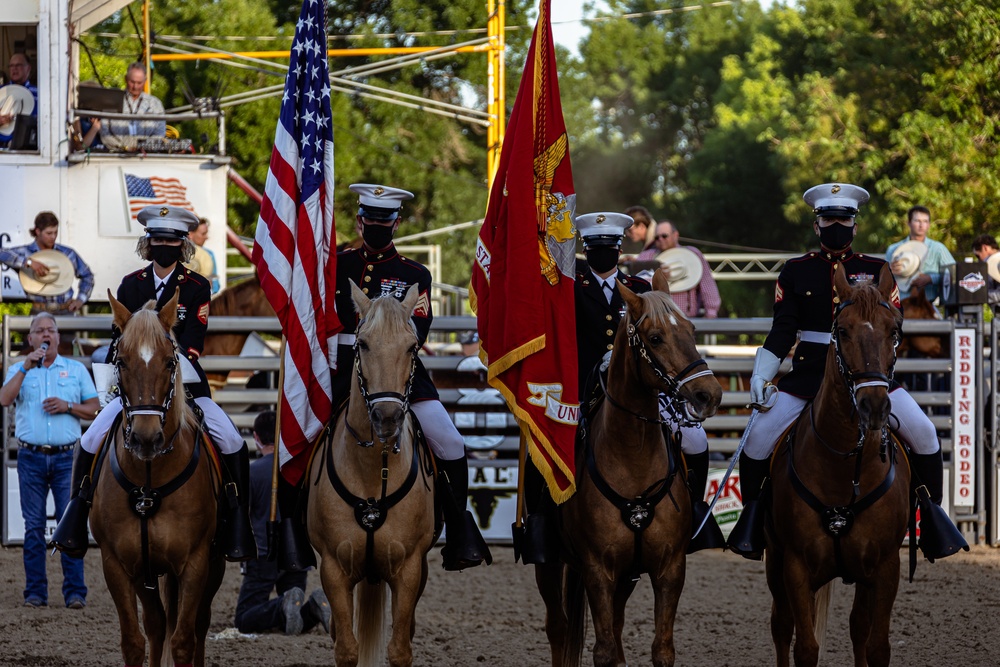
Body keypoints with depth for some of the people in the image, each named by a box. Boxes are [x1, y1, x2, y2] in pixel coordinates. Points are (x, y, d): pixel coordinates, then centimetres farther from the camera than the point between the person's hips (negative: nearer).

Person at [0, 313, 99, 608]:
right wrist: (27, 367, -13)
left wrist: (67, 406, -7)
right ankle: (35, 592, 4)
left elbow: (94, 409, 10)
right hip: (31, 458, 0)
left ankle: (75, 592, -7)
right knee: (34, 527, 1)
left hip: (65, 457, 0)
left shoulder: (76, 370, 12)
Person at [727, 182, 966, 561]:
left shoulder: (876, 271, 6)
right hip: (810, 373, 0)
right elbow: (782, 332, 4)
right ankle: (752, 518, 6)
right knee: (759, 439, -15)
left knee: (923, 434, -15)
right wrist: (760, 376, -8)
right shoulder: (795, 272, 6)